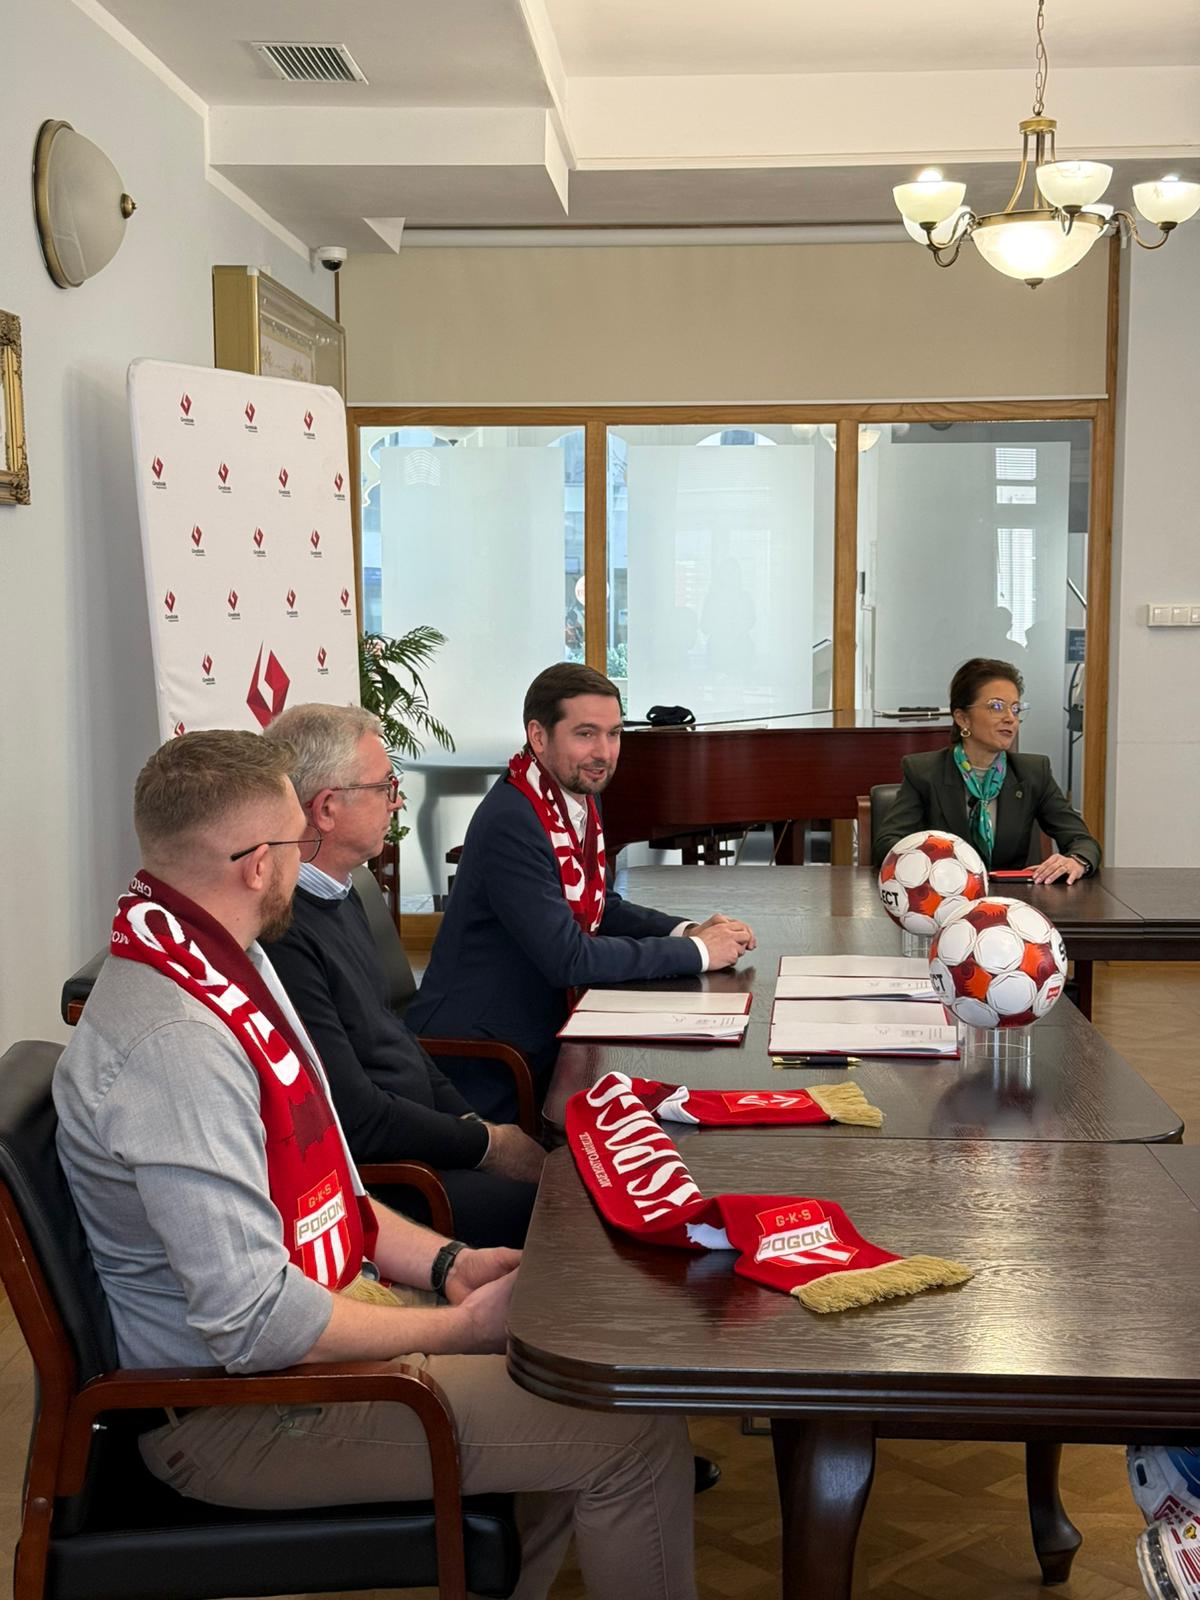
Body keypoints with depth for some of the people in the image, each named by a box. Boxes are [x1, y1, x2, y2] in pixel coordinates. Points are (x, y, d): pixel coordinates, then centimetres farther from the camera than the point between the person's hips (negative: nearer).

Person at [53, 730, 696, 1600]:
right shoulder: (174, 1043, -28)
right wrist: (459, 1325, -16)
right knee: (639, 1439, -13)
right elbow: (254, 1325, -28)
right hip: (236, 1408, -10)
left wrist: (443, 1263, 3)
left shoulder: (228, 963, 3)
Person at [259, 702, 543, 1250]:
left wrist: (471, 1120, 7)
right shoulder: (280, 934, -23)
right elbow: (357, 1118, -21)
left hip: (423, 1137, 10)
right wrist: (485, 1144, -9)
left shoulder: (338, 896, 12)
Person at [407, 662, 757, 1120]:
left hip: (540, 1038, 8)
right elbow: (568, 958, -26)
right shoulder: (511, 824, -24)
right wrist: (697, 952, -19)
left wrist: (686, 931, -2)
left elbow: (603, 909, 17)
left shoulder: (581, 797, 6)